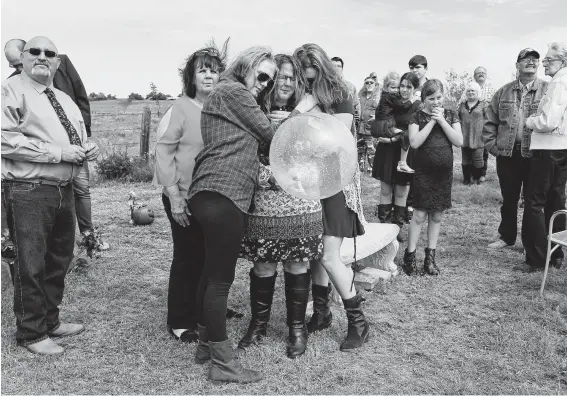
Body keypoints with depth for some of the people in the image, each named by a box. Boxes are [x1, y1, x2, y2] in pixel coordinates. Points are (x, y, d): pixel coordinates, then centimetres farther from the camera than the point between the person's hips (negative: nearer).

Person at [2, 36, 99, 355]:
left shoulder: (65, 100, 19)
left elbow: (80, 138, 25)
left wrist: (90, 149, 0)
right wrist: (60, 152, -20)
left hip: (64, 190, 8)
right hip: (29, 192, -8)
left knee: (60, 259, 17)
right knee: (31, 265, -1)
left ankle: (50, 321, 34)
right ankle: (32, 333, 16)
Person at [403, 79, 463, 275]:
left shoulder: (451, 115, 6)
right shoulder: (417, 116, -1)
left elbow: (459, 141, -6)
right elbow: (414, 142, -15)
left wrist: (441, 120, -12)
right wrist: (432, 121, -14)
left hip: (444, 173, 3)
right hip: (423, 172, -3)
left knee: (437, 216, 8)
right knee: (420, 215, -4)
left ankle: (430, 256, 18)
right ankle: (410, 255, 6)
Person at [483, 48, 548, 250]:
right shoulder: (504, 92, 9)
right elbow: (489, 119, 11)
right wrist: (492, 145, 2)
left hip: (535, 155, -2)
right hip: (507, 155, 3)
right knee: (509, 199, 13)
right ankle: (507, 236, 27)